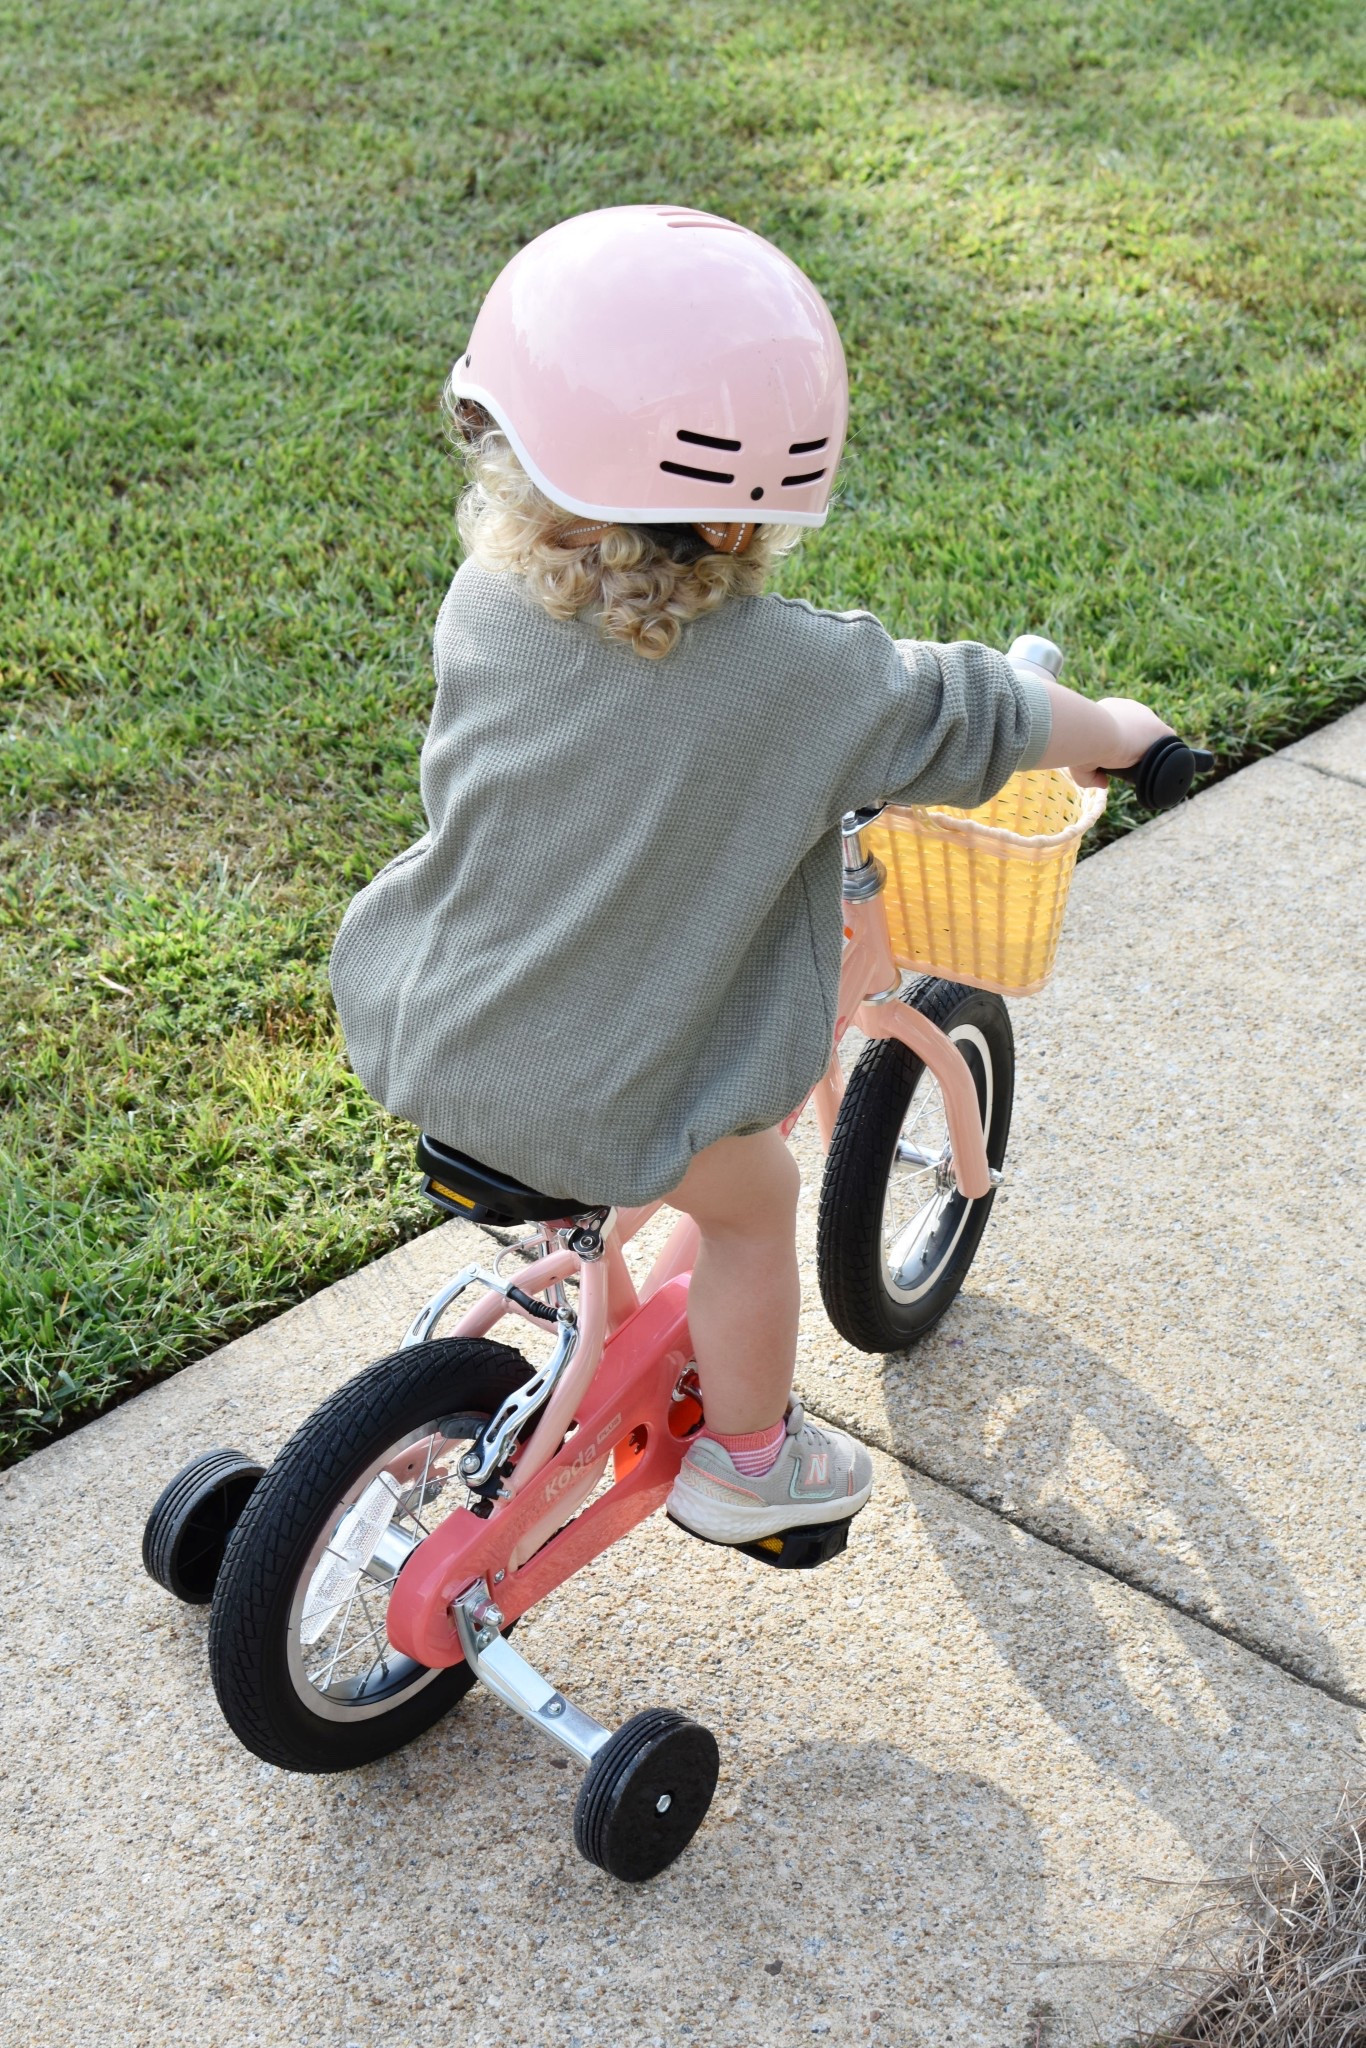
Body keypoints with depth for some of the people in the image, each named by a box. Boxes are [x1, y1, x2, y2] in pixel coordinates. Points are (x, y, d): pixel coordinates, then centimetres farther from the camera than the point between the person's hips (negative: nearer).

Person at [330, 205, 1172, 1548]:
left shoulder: (481, 607, -12)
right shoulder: (806, 677, -24)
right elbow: (976, 719, -9)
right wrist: (1111, 729, 13)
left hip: (410, 1042, 5)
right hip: (597, 1109, -4)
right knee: (752, 1198, 22)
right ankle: (742, 1460, 40)